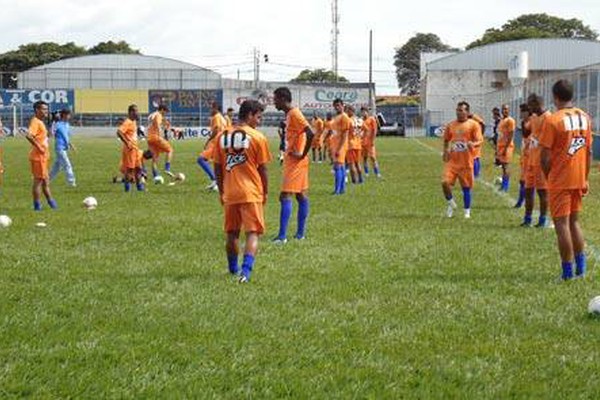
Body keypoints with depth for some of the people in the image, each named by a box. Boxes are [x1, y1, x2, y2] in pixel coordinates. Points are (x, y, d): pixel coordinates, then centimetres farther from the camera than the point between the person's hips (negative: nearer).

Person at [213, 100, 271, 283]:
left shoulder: (222, 137, 6)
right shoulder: (257, 138, -6)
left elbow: (218, 168, 8)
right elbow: (262, 169, -4)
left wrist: (221, 192, 17)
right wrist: (265, 192, 8)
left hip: (229, 193, 4)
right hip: (251, 193, -4)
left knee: (232, 233, 17)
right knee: (252, 233, -3)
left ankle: (233, 269, 31)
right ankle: (246, 270, -20)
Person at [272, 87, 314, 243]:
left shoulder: (294, 114, -17)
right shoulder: (290, 114, 13)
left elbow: (310, 134, -27)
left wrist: (303, 154, -21)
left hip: (295, 162, -10)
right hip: (291, 161, 10)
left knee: (285, 196, -12)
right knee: (301, 195, 11)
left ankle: (282, 236, -13)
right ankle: (300, 233, 16)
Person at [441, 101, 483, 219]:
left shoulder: (473, 125, -3)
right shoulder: (451, 125, 8)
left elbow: (480, 141, -9)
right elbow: (446, 140, 22)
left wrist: (473, 144, -31)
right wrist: (446, 151, 5)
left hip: (466, 161, -3)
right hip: (452, 160, 3)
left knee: (466, 187, 5)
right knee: (445, 182, -12)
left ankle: (467, 212, 20)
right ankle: (451, 204, 13)